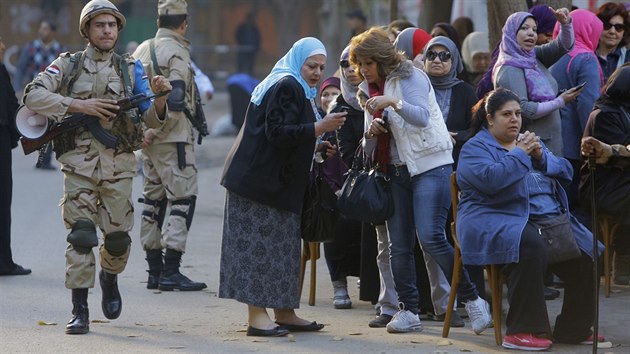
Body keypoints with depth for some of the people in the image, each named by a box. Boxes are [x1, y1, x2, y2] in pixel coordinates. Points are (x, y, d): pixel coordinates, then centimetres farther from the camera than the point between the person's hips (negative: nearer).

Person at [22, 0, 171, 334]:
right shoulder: (68, 65, 7)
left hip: (118, 163, 2)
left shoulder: (130, 68, 11)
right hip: (79, 161, -2)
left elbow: (151, 119, 7)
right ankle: (79, 309, -3)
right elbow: (33, 96, -5)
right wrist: (78, 105, -13)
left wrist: (159, 98, -16)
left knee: (117, 236, 2)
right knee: (81, 235, -9)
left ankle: (110, 277, 34)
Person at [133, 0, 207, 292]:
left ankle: (154, 270, 15)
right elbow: (174, 100, -21)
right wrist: (155, 132, -14)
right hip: (173, 137, -9)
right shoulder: (176, 52, -12)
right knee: (182, 198, -6)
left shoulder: (142, 50, 14)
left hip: (150, 139, 9)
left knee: (153, 199, 12)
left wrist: (144, 130, 13)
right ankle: (170, 271, -11)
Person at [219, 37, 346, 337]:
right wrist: (319, 127, -26)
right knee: (261, 245, -10)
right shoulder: (286, 86, -12)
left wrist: (318, 147, 15)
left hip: (276, 183, 11)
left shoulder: (294, 87, 22)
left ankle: (284, 312, 15)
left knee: (280, 246, 11)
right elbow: (278, 133, -23)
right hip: (262, 181, -11)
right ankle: (257, 316, -10)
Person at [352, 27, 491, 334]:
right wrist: (371, 131, -5)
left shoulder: (409, 77, -6)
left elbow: (422, 117, -20)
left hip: (430, 166, -7)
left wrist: (394, 103, -34)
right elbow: (369, 147, 17)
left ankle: (473, 300, -9)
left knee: (430, 237, -18)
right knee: (399, 245, 2)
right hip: (396, 171, 7)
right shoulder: (369, 89, 15)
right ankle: (408, 312, 9)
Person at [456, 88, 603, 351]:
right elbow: (490, 179, -18)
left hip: (550, 218, 7)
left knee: (586, 255, -13)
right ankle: (521, 331, -32)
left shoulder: (529, 141, 24)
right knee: (530, 248, -37)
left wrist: (541, 156, -2)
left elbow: (566, 172, 15)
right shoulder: (475, 148, 3)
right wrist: (519, 154, -11)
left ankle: (574, 329, 1)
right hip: (499, 219, -7)